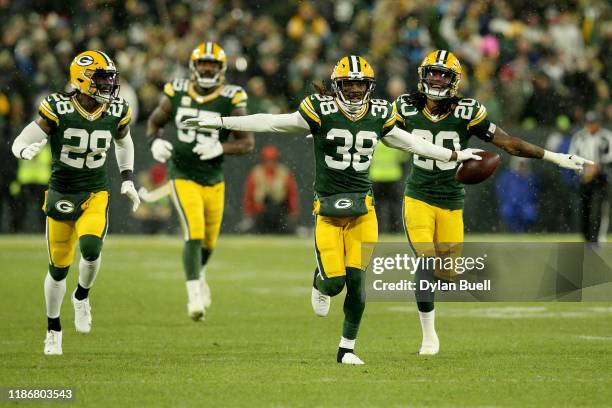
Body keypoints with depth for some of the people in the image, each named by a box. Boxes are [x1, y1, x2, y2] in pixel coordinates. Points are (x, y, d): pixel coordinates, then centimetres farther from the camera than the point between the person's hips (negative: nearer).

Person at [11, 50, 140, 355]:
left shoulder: (117, 113, -4)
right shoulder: (58, 110, -15)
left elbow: (125, 144, 19)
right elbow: (20, 143, -12)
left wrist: (127, 180, 12)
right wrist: (27, 151, -35)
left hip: (95, 195, 1)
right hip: (61, 194, -1)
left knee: (91, 247, -26)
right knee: (58, 269, 4)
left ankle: (82, 296, 5)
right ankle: (53, 330, 26)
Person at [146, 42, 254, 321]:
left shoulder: (231, 100, -7)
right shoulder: (177, 94, -3)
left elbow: (247, 143, -4)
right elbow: (154, 122, 13)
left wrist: (220, 148, -22)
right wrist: (155, 142, -9)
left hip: (213, 179, 2)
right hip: (183, 176, -2)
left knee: (209, 241, 14)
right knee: (194, 233, -17)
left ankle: (198, 273, 47)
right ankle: (194, 294, -11)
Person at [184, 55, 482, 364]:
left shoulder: (379, 115, 6)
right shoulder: (321, 112, -6)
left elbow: (410, 143, 22)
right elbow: (270, 123, -7)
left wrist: (454, 156, 29)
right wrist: (219, 122, -10)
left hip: (362, 208, 3)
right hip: (328, 208, -3)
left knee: (356, 280, -4)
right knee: (334, 282, -10)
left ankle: (347, 348, 13)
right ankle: (320, 284, 30)